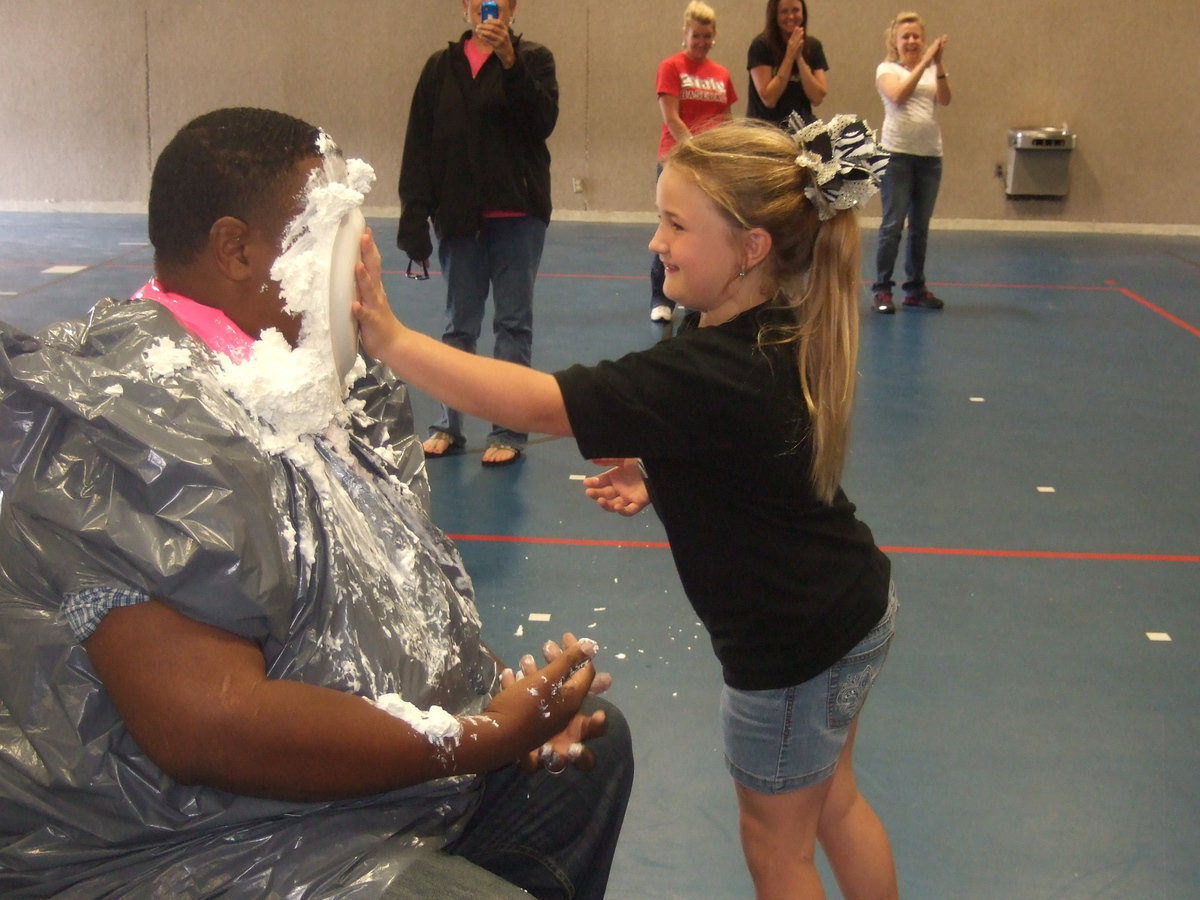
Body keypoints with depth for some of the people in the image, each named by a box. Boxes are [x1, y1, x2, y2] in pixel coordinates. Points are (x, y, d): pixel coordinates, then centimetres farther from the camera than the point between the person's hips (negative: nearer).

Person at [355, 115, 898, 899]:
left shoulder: (711, 372, -33)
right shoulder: (774, 332, -3)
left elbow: (536, 405, -36)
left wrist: (389, 338, -35)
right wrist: (660, 477, -1)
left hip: (795, 645, -9)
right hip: (855, 607, 9)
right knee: (833, 801, 29)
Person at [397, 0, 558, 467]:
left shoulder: (533, 58, 2)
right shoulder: (441, 67, 7)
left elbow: (543, 120, -14)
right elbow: (418, 147, 3)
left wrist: (509, 59, -23)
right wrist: (415, 220, -5)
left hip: (518, 213, -2)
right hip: (458, 216, 2)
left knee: (514, 323, 3)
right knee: (458, 324, 10)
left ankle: (509, 431, 9)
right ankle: (449, 426, 19)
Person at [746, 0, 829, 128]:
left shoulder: (813, 46, 6)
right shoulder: (761, 45, -6)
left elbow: (817, 98, -3)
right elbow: (768, 99, -13)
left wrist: (799, 57, -9)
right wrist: (789, 56, -13)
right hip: (765, 126, -3)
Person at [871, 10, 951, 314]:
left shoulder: (933, 70, 11)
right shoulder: (887, 69, 3)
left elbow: (945, 99, -7)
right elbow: (898, 95, -17)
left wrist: (938, 64, -19)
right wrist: (923, 63, -21)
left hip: (930, 155, 4)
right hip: (896, 153, -4)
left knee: (921, 227, 9)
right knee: (892, 225, -6)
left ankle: (916, 288, 17)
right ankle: (882, 289, 0)